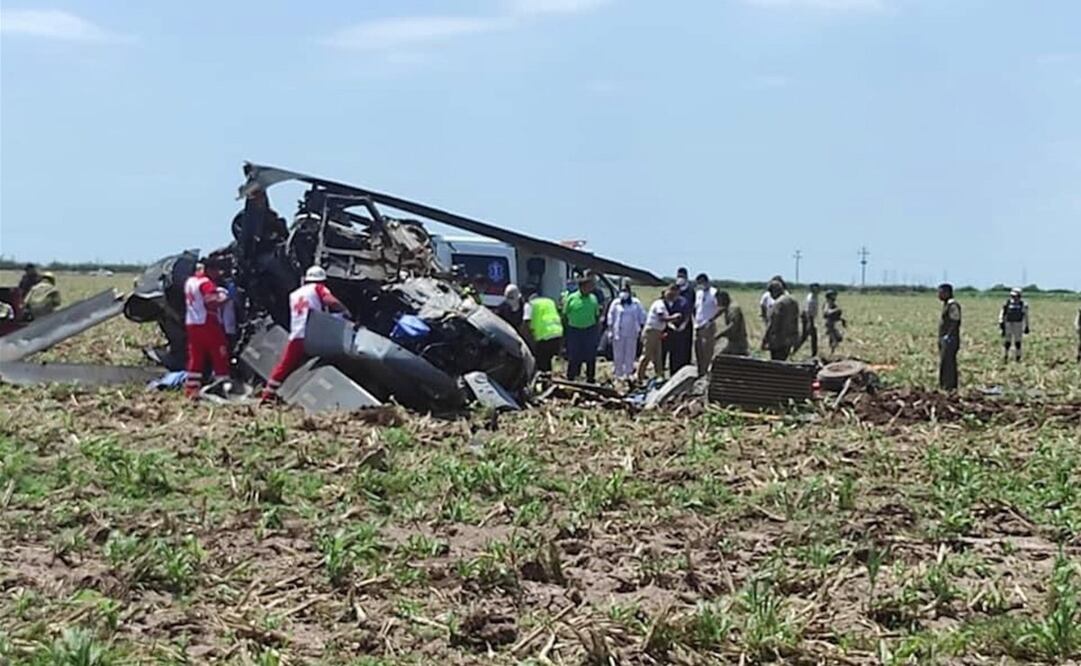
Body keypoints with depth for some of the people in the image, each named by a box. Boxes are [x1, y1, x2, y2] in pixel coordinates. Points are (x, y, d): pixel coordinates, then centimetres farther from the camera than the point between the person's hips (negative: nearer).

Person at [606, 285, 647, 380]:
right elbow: (610, 318, 5)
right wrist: (610, 331, 1)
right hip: (618, 332, -1)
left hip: (631, 333, 1)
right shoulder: (616, 303, 2)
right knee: (618, 355, 2)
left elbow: (642, 316, 9)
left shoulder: (636, 303, 4)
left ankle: (628, 373, 10)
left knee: (630, 354, 2)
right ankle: (619, 374, 10)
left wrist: (642, 328, 4)